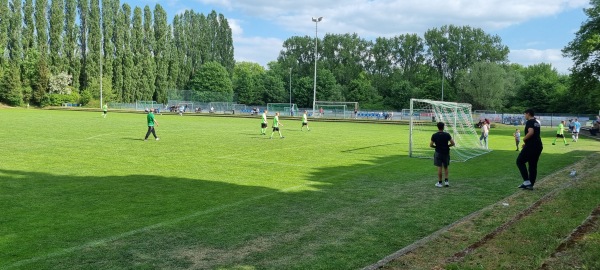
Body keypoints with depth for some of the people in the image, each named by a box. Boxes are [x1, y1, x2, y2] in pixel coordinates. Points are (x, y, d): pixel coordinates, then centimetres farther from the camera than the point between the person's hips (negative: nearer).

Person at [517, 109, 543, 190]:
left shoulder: (529, 122, -11)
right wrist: (526, 143, 23)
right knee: (533, 165, 12)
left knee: (520, 161, 0)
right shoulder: (537, 123, 18)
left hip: (531, 146, -9)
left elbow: (531, 132, -28)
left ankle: (526, 181, -6)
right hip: (538, 146, 9)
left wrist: (524, 139, -13)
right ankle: (531, 184, 15)